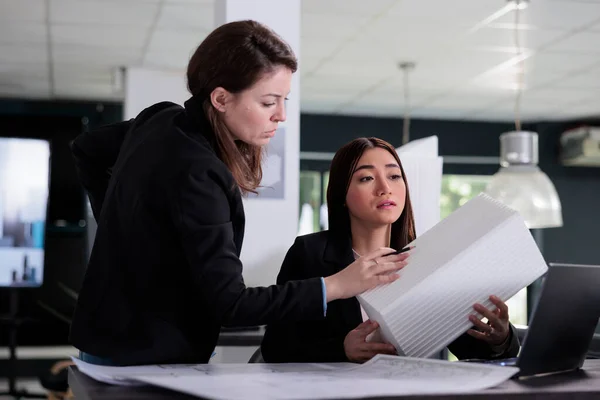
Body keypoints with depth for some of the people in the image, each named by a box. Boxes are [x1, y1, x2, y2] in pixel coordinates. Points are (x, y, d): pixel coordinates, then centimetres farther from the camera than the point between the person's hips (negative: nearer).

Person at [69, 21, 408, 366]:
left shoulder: (161, 120, -3)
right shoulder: (195, 174, -29)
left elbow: (87, 149, 17)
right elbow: (228, 305, -29)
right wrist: (337, 286, -31)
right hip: (148, 363, -8)